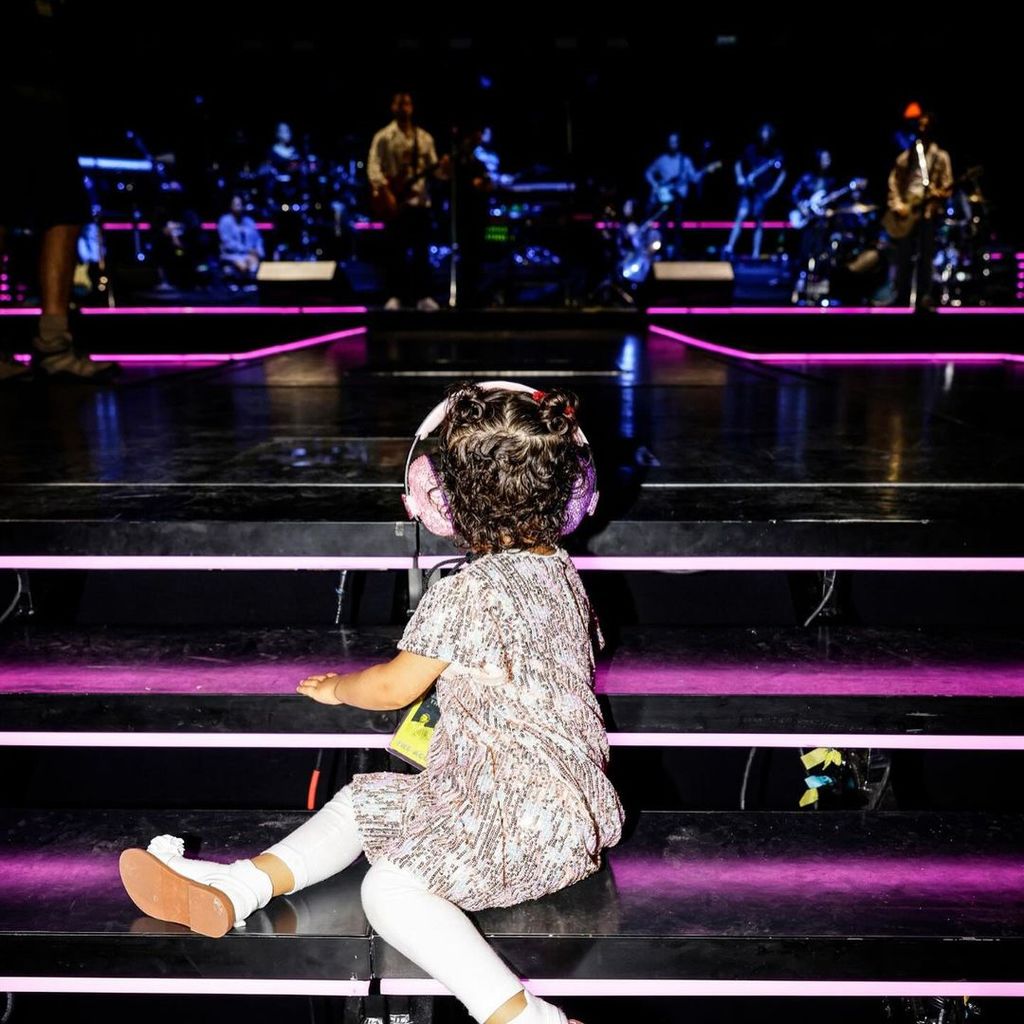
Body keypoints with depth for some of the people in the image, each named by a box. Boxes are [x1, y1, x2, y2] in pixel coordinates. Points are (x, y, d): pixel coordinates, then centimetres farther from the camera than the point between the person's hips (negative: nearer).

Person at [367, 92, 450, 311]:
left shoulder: (425, 138, 13)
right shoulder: (384, 136, 1)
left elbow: (433, 168, 11)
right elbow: (373, 166, -8)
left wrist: (444, 167, -12)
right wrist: (385, 192, -22)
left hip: (420, 200, 4)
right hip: (395, 201, -3)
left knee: (421, 250, 3)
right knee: (394, 250, -4)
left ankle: (422, 296, 7)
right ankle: (394, 296, 0)